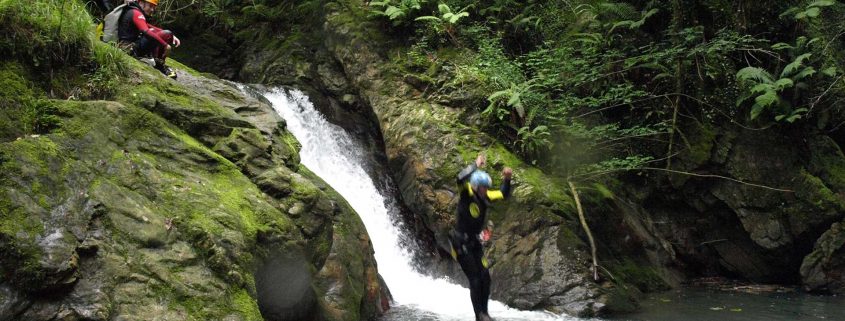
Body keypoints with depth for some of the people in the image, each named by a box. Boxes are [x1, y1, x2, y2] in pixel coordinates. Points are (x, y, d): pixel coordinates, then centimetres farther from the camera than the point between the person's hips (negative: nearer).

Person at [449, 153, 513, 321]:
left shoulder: (485, 197, 2)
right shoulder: (467, 194, -15)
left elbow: (503, 194, 13)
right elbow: (461, 179, -36)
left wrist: (507, 179, -5)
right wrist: (476, 165, -30)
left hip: (474, 242, 7)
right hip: (461, 242, -7)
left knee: (485, 277, 3)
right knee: (474, 278, -10)